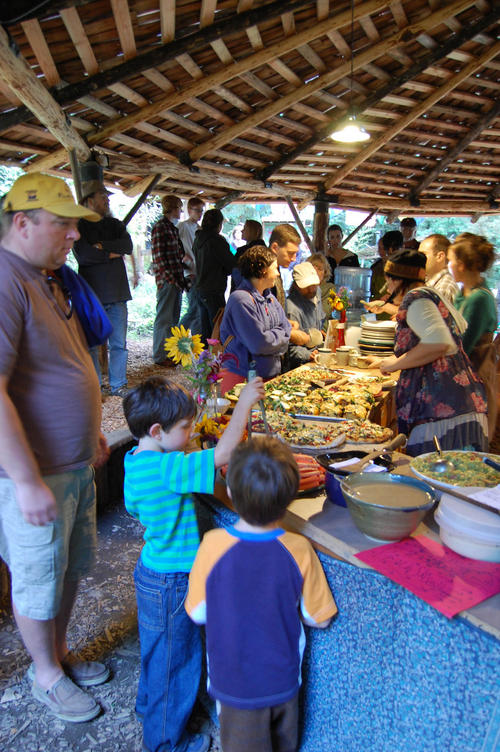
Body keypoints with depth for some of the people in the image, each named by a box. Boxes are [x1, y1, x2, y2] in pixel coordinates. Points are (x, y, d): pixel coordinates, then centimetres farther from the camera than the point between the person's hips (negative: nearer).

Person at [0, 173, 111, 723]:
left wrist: (90, 434, 19)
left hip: (75, 462, 9)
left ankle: (59, 652, 45)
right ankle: (45, 676, 36)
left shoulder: (46, 280, 9)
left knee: (72, 566, 23)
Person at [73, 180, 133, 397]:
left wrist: (102, 246, -12)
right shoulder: (79, 226, 1)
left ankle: (118, 385, 16)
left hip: (117, 293, 4)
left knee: (119, 344, 7)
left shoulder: (114, 224, 16)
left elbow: (128, 246, -2)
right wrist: (111, 254, -5)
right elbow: (83, 255, -15)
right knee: (91, 345, 1)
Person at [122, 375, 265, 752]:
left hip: (153, 570, 9)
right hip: (171, 582, -9)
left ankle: (150, 706, 54)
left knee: (158, 648, 30)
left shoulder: (137, 461, -2)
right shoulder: (167, 468, -33)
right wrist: (245, 401, -29)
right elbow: (223, 454, -38)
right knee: (174, 657, 13)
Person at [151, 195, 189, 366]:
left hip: (176, 280, 9)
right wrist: (171, 279, -19)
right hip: (166, 281, -9)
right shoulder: (160, 227, -10)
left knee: (174, 318, 14)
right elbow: (158, 257, -16)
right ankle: (160, 356, 5)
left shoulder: (173, 228, 18)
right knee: (164, 318, -3)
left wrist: (182, 279, 15)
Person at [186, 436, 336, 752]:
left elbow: (197, 613, -12)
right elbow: (319, 618, -10)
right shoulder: (299, 550, -23)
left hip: (235, 685, -1)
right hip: (283, 682, 1)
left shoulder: (213, 545, -27)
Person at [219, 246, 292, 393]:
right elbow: (259, 344, -24)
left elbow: (286, 327, 8)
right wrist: (280, 335, -6)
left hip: (270, 374, 8)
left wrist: (273, 337, -11)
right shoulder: (241, 300, -20)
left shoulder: (269, 297, 11)